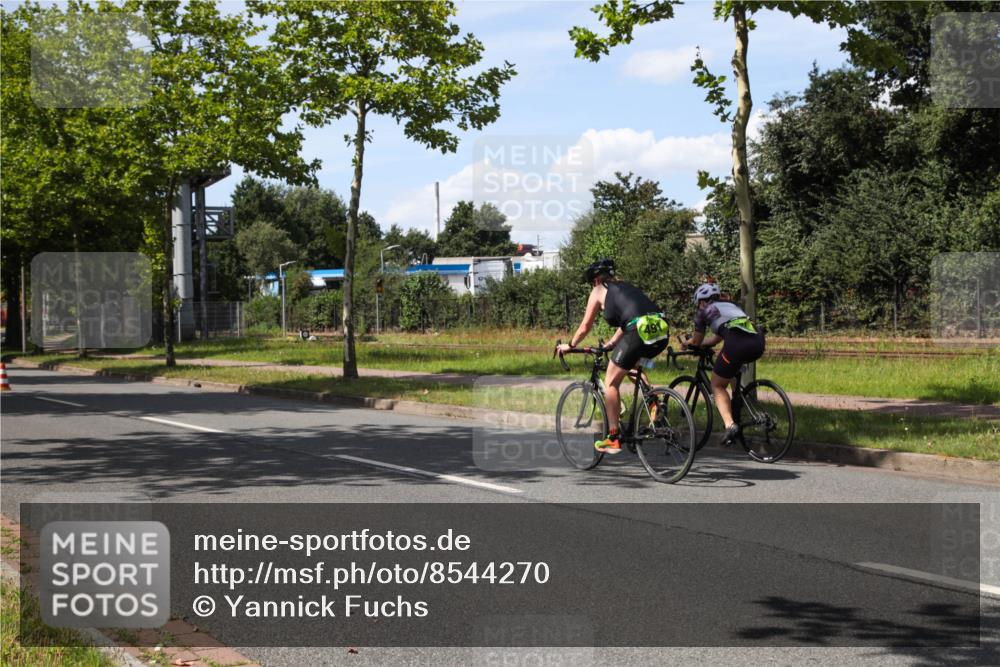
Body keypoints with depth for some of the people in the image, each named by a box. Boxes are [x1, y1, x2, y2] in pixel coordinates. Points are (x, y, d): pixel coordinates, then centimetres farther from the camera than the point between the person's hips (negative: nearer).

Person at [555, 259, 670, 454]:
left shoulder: (599, 291, 15)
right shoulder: (625, 286, 32)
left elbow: (585, 327, 21)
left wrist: (569, 345, 37)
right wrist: (611, 344, 52)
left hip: (640, 332, -7)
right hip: (662, 331, 7)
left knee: (611, 383, 10)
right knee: (632, 364, 37)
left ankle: (613, 439, 8)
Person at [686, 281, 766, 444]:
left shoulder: (704, 311, 19)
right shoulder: (730, 305, 36)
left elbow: (696, 342, 27)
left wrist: (687, 343, 48)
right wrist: (694, 343, 51)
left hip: (737, 344, -6)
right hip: (758, 344, 6)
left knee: (717, 386, 10)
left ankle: (729, 424, -13)